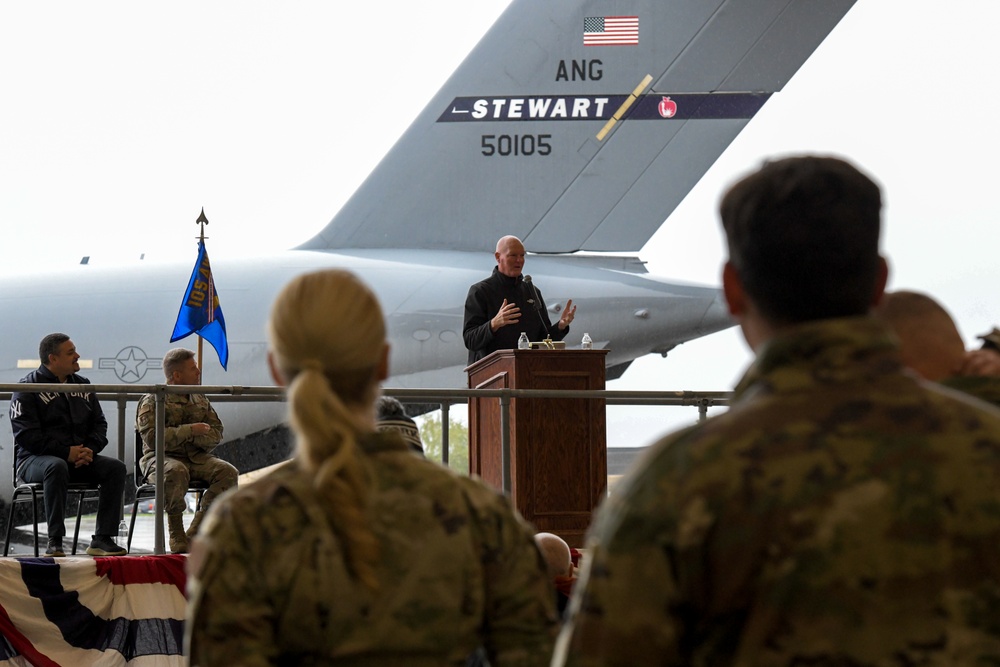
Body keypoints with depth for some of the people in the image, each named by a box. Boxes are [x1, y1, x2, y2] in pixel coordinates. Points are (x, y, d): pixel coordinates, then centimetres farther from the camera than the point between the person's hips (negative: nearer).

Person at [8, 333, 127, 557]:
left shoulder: (82, 385, 16)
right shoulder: (28, 387, -3)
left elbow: (99, 423, 16)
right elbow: (26, 435, -13)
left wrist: (90, 450, -6)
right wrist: (66, 452, -20)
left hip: (79, 459, 6)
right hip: (35, 460, -6)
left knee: (116, 467, -18)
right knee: (57, 467, -39)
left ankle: (102, 538, -21)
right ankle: (54, 542, -37)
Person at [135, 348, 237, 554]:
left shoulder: (200, 399, 17)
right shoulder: (151, 401, -2)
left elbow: (216, 435, 9)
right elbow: (152, 438, -17)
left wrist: (187, 436, -11)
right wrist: (190, 430, -19)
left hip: (197, 457, 6)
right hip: (162, 458, -6)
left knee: (228, 472, -22)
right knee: (176, 472, -40)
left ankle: (195, 533, -20)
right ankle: (176, 532, -22)